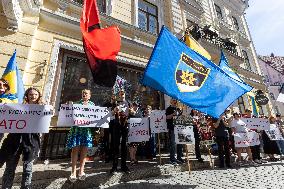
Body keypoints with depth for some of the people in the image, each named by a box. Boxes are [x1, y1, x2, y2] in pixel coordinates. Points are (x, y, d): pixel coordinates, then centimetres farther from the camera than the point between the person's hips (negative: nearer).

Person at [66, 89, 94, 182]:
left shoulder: (92, 104, 10)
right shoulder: (77, 103, 7)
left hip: (87, 128, 1)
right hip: (76, 128, -1)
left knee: (84, 150, 5)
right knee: (75, 149, 0)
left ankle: (81, 170, 18)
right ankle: (73, 171, 10)